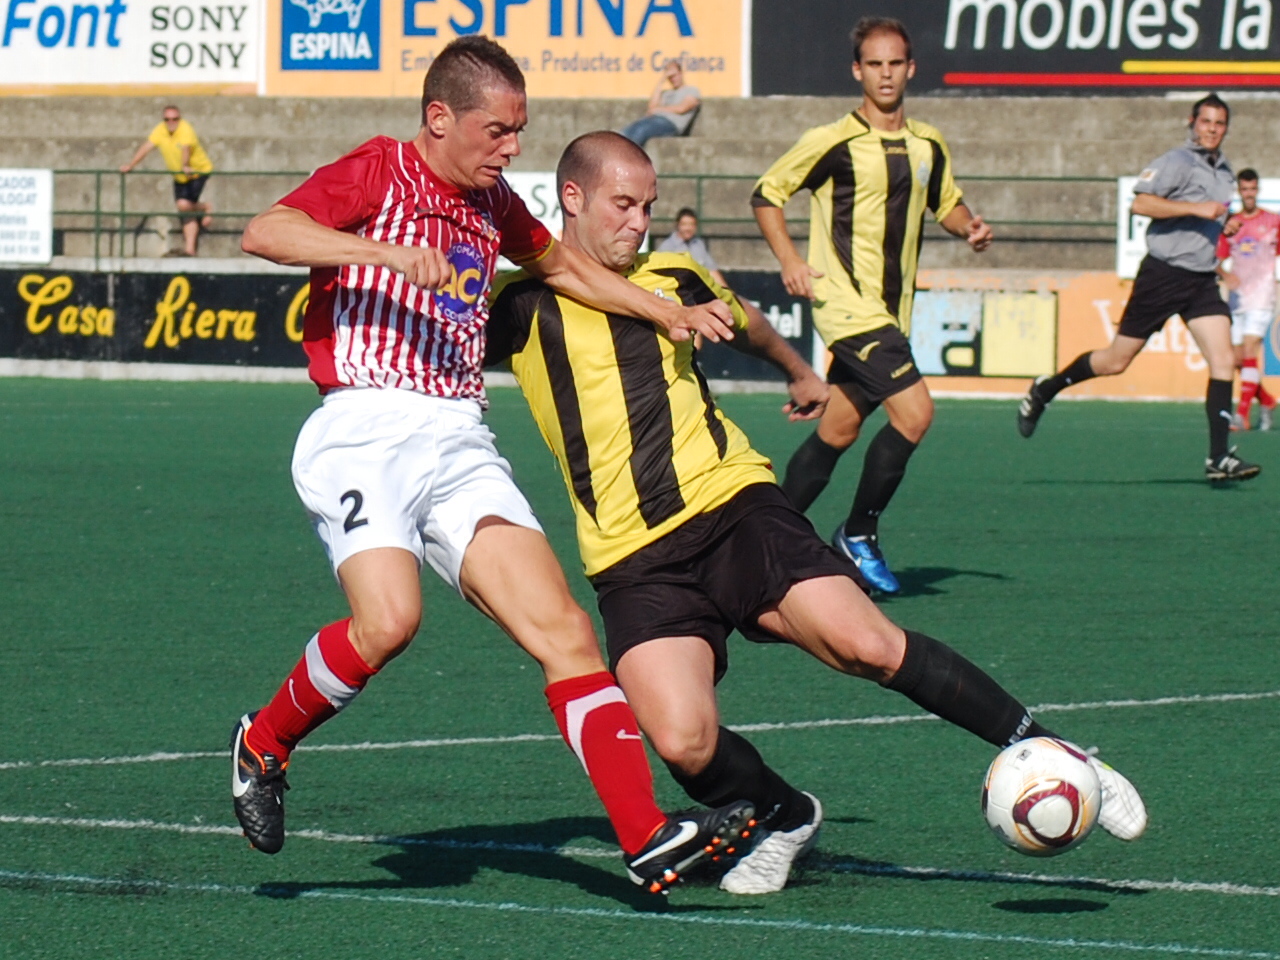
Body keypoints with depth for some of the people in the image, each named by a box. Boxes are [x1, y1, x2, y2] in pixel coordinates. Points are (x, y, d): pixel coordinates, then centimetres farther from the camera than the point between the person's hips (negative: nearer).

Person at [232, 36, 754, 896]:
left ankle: (650, 840, -15)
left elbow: (558, 264, 41)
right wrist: (385, 251, -26)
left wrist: (668, 313, 34)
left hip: (460, 445, 6)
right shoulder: (378, 172, 1)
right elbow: (265, 234, -15)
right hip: (362, 431, -6)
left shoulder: (491, 201, 21)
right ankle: (264, 744, -1)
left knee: (562, 628, -9)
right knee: (389, 619, -29)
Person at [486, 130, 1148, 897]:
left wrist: (801, 374, 53)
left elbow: (746, 322, 36)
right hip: (634, 560, -2)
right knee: (685, 743, -22)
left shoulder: (675, 281, 14)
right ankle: (786, 817, 11)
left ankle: (1045, 751, -6)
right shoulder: (524, 306, 2)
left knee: (867, 645, -21)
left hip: (734, 506, 2)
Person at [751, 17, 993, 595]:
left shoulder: (928, 145, 9)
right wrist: (790, 260, -12)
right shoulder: (832, 143, -8)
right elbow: (766, 194, 0)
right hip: (847, 304, -7)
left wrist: (969, 226, 3)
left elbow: (946, 203, 25)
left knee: (838, 432, 11)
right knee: (914, 411, -19)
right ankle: (859, 534, -4)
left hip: (891, 310, 7)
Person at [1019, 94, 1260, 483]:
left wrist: (1225, 224, 14)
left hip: (1202, 279, 6)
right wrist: (1197, 208, -24)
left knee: (1224, 361, -10)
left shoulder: (1225, 173, 16)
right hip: (1163, 273, -6)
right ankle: (1044, 392, 23)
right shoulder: (1175, 162, -10)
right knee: (1116, 361, 1)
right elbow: (1141, 203, -24)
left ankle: (1218, 458, -11)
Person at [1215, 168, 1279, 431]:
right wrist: (1226, 274, -8)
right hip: (1236, 299, 4)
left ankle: (1242, 415, -20)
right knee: (1238, 359, 4)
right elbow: (1219, 259, 11)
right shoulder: (1230, 224, 9)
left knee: (1249, 353, -16)